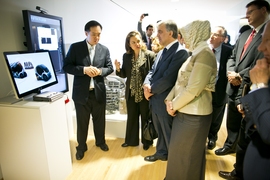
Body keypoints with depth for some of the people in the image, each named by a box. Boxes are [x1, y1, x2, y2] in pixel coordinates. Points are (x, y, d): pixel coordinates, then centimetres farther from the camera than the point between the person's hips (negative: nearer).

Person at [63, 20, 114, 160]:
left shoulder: (104, 50, 2)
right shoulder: (75, 47, -4)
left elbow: (110, 68, 5)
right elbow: (66, 66, -6)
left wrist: (100, 71, -17)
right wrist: (84, 69, -21)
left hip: (99, 92, 2)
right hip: (81, 92, -1)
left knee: (99, 120, 17)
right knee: (82, 122, 12)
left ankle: (100, 141, 41)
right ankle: (81, 146, 34)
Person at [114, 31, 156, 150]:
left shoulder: (150, 55, -10)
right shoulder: (126, 56, 2)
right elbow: (124, 75, 6)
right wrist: (118, 69, -13)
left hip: (145, 93, -3)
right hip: (131, 93, 4)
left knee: (145, 118, 13)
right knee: (131, 118, 17)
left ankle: (146, 141, 34)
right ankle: (131, 140, 37)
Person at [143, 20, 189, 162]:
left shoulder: (180, 52, -17)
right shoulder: (161, 52, 13)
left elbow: (168, 78, -24)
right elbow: (152, 71, 10)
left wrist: (152, 90, -14)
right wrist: (147, 84, -10)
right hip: (155, 100, 8)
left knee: (169, 134, 11)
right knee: (160, 131, 24)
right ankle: (161, 153, 45)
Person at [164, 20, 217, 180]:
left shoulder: (205, 54, -17)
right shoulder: (196, 55, 13)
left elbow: (193, 89, -24)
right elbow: (180, 82, 12)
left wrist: (174, 105, -12)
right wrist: (170, 100, -1)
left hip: (194, 116, -9)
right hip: (184, 112, 9)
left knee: (186, 154, 9)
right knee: (179, 152, 22)